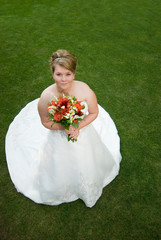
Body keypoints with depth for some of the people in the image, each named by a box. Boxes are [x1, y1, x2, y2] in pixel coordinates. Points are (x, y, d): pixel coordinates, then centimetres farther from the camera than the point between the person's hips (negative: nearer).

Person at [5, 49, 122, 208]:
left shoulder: (85, 90, -25)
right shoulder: (46, 96, -26)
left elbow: (94, 113, -10)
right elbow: (46, 122, -12)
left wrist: (78, 127, -23)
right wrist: (65, 128, -27)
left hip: (83, 136, 2)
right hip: (59, 140, -1)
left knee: (87, 167, 26)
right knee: (60, 170, 23)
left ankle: (87, 190, 63)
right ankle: (62, 190, 61)